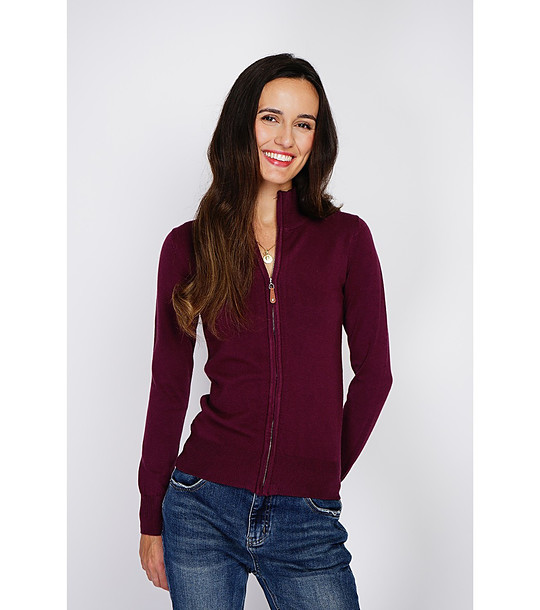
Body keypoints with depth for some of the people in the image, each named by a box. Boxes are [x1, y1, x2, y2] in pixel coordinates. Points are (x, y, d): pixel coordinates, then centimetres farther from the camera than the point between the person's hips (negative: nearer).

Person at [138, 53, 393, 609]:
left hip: (306, 523, 0)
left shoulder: (345, 238, -1)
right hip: (202, 510, 1)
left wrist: (324, 472, 7)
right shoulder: (189, 245, 1)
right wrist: (151, 520, 7)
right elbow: (169, 387, 4)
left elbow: (373, 372, 4)